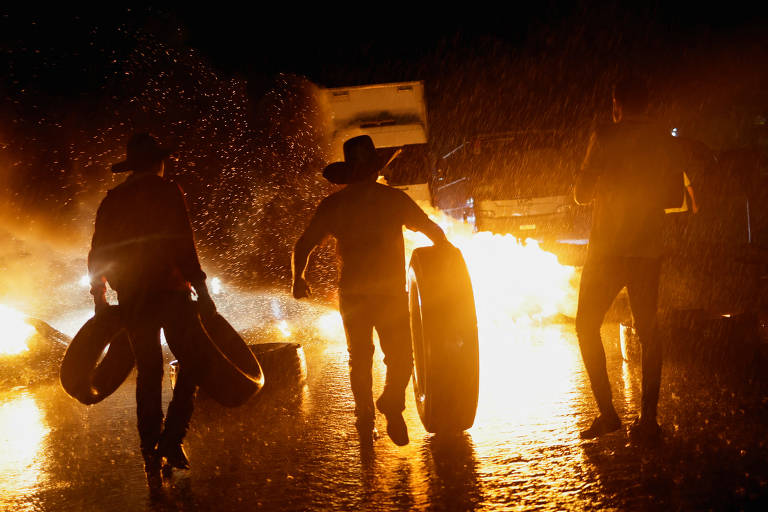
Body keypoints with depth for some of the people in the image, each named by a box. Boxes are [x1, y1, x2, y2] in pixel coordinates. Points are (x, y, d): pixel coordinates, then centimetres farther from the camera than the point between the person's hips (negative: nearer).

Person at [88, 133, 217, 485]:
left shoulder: (112, 199, 11)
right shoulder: (166, 191, -4)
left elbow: (97, 254, 13)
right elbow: (182, 245, -14)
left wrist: (99, 299, 22)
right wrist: (201, 290, -13)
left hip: (131, 298, 5)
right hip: (169, 292, -5)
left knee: (148, 374, 11)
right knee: (192, 363, 4)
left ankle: (151, 457, 12)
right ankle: (171, 442, -9)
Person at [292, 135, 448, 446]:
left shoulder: (332, 204, 5)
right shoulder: (392, 198, 1)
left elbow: (304, 245, 7)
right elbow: (433, 231, 8)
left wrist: (298, 279, 22)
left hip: (352, 293, 3)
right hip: (390, 291, -2)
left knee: (359, 359, 15)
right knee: (400, 357, 7)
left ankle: (365, 421, 15)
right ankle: (392, 405, -11)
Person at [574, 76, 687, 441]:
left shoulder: (606, 137, -7)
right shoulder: (666, 142, 6)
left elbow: (582, 193, -6)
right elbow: (675, 197, 14)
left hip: (609, 248, -4)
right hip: (649, 249, 4)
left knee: (587, 326, 7)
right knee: (647, 331, 10)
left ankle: (607, 412, -1)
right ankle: (648, 419, 6)